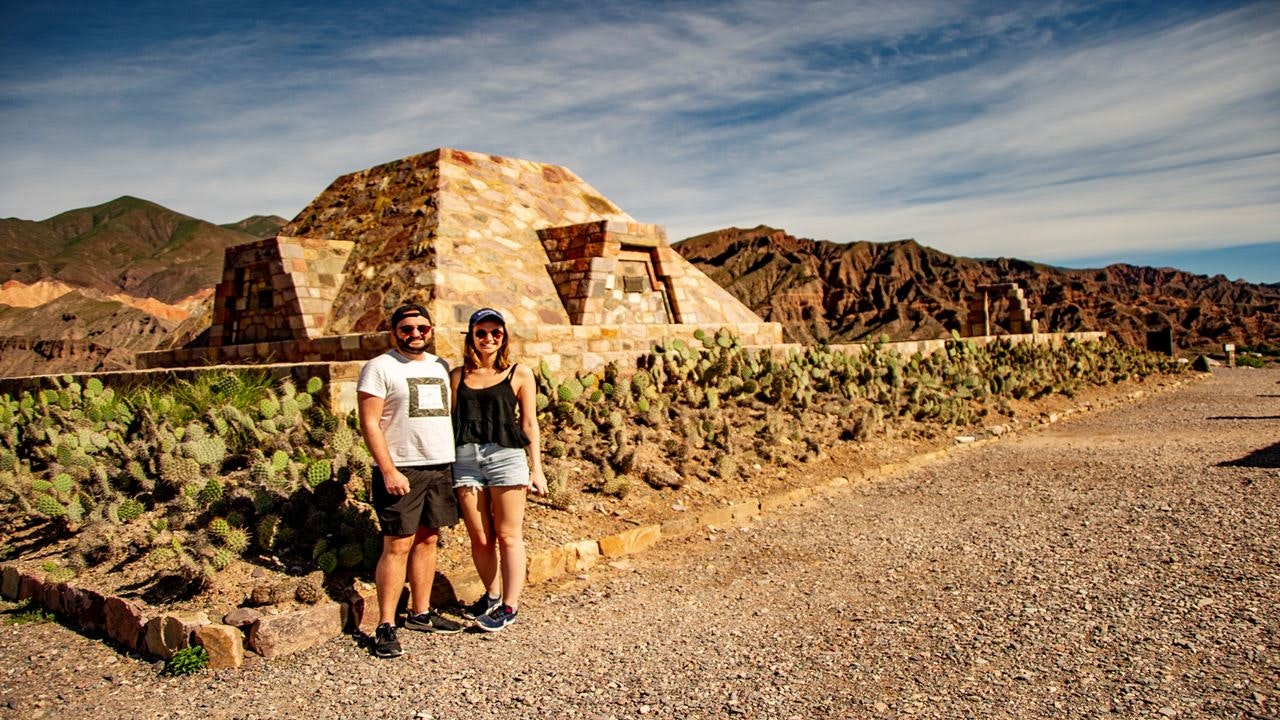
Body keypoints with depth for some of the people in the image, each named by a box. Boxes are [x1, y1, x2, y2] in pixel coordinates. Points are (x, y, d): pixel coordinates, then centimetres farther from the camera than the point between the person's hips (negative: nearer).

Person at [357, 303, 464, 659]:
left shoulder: (441, 366, 14)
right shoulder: (380, 368, -5)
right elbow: (370, 423, -11)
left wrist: (456, 461, 12)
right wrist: (388, 471, -17)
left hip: (440, 468, 6)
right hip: (402, 471, -6)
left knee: (428, 540, 11)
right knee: (398, 546, -5)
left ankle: (421, 613, 21)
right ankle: (386, 626, 2)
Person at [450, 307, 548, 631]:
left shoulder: (520, 374, 3)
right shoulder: (458, 376, 10)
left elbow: (529, 424, 4)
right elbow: (452, 421, 13)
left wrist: (536, 468, 1)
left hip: (506, 457, -3)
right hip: (466, 459, 3)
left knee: (508, 536, 2)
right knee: (479, 538, 8)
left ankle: (509, 606, 13)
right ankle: (492, 595, 28)